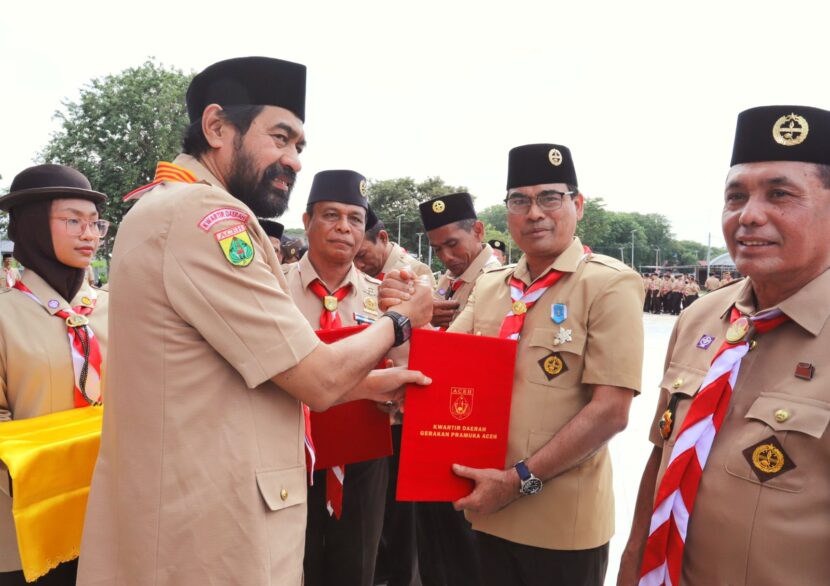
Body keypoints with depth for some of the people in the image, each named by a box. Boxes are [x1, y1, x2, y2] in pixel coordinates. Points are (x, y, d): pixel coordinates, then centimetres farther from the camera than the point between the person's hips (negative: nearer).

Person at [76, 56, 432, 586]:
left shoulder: (172, 210, 12)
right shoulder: (203, 214, -21)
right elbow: (318, 381, -19)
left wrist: (368, 384, 8)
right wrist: (401, 322, -3)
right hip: (213, 537, -9)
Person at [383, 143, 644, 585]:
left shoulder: (609, 284, -11)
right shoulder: (489, 286, 5)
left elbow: (610, 411, -17)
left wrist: (519, 480, -17)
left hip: (562, 523, -4)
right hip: (490, 511, 5)